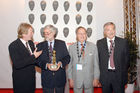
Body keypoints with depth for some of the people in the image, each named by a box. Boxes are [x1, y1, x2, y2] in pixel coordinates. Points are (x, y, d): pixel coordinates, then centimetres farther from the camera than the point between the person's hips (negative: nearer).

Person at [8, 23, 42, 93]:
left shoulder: (31, 43, 4)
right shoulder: (13, 46, -18)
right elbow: (17, 64, -28)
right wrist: (33, 57, -27)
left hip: (31, 79, 7)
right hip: (21, 81, -6)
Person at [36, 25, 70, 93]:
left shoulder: (61, 43, 3)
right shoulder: (40, 46, 3)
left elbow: (67, 57, 1)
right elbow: (38, 60, -2)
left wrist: (61, 63, -18)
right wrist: (46, 65, -20)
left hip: (60, 77, 1)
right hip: (47, 78, 0)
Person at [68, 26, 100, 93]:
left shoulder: (93, 46, -1)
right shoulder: (71, 47, 0)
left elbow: (96, 64, 0)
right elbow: (70, 64, 2)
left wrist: (96, 78, -1)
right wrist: (70, 78, 0)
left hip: (89, 79, 0)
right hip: (76, 79, 0)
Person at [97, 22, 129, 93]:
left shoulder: (123, 42, 1)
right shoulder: (99, 43, 3)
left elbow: (126, 58, 3)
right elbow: (97, 59, 3)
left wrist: (124, 73, -1)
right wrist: (99, 74, -1)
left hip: (119, 76, 0)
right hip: (105, 76, 1)